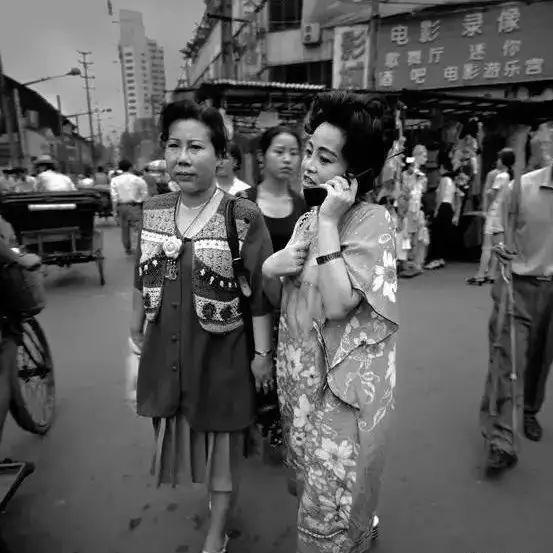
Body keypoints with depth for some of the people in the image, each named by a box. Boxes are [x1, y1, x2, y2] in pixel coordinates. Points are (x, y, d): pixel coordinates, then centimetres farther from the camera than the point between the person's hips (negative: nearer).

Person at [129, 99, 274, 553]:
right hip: (165, 352, 5)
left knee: (222, 442, 15)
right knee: (180, 430, 23)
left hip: (221, 353, -4)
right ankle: (209, 489, 55)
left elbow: (261, 293, -13)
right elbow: (143, 277, 10)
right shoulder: (153, 210, -2)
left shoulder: (244, 217, -17)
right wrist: (137, 326, 17)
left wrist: (262, 352, -11)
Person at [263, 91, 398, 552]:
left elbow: (337, 304, -28)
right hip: (301, 376, 8)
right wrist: (271, 268, -11)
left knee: (330, 514, 10)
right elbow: (281, 296, 11)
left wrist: (329, 223, -25)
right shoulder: (309, 218, 5)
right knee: (308, 487, 27)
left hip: (344, 386, -7)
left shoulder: (374, 221, -17)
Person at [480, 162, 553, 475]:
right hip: (518, 285, -3)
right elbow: (497, 230, 0)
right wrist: (499, 244, -21)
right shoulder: (521, 187, -9)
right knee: (506, 358, -6)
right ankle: (501, 442, -1)